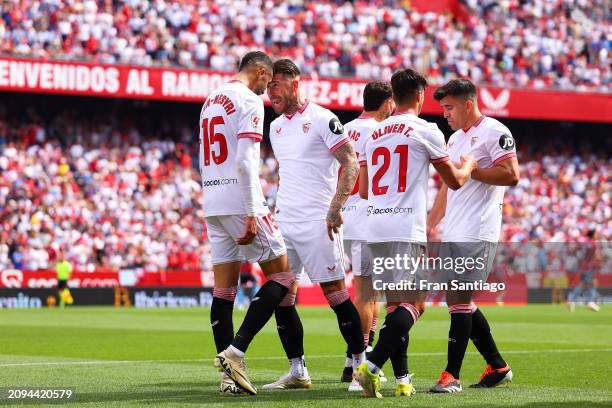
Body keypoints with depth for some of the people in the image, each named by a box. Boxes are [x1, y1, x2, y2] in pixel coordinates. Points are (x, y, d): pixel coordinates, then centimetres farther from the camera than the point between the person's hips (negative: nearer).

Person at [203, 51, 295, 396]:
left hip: (213, 205, 8)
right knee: (282, 275, 1)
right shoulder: (250, 101, -8)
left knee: (224, 288, 5)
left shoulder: (211, 100, 18)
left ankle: (230, 373, 3)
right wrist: (251, 214, -18)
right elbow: (245, 162, -18)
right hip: (240, 202, -8)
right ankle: (237, 349, -11)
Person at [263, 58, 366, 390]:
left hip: (316, 222, -8)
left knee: (335, 292, -6)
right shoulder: (276, 127, 16)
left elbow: (351, 164, -11)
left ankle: (362, 364, 3)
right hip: (284, 222, 8)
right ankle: (297, 372, 9)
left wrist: (335, 207, -19)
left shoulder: (321, 119, -7)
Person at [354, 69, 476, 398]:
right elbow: (455, 180, 7)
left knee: (395, 304, 12)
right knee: (411, 304, -7)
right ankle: (371, 367, -22)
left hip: (374, 228, 6)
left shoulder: (373, 135, 15)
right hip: (406, 229, -6)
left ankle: (402, 379, 9)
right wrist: (468, 164, 29)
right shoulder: (425, 131, -2)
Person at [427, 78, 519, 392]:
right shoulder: (455, 139, 21)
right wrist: (430, 224, 22)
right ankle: (498, 367, 20)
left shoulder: (494, 132, -7)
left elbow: (511, 175, -16)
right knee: (458, 301, 10)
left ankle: (452, 375, -11)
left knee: (460, 300, -12)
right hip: (452, 235, 9)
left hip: (477, 234, -9)